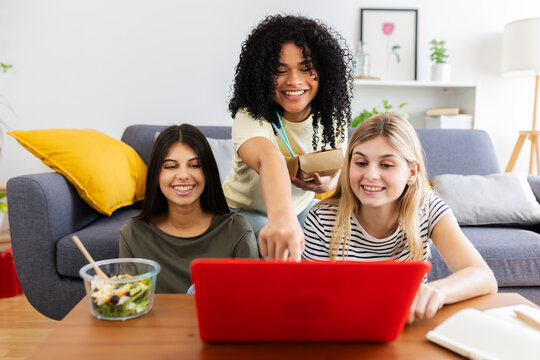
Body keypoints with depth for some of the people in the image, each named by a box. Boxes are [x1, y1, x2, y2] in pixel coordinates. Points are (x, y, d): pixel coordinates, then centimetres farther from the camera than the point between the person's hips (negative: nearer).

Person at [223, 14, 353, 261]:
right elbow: (268, 158, -53)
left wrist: (328, 185, -26)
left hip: (301, 207, 6)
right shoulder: (250, 118, -30)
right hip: (245, 211, -5)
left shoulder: (332, 116, -12)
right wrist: (281, 217, -73)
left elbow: (337, 170, 1)